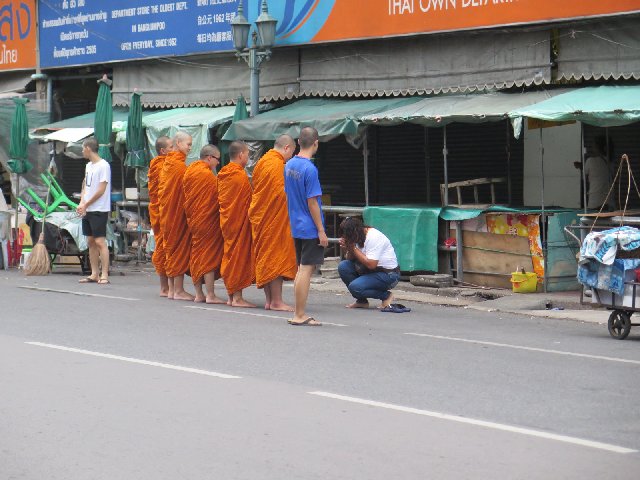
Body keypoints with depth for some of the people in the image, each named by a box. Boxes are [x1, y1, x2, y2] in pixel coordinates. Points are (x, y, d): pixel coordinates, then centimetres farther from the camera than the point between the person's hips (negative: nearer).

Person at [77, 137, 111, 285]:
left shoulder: (103, 165, -12)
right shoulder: (88, 166, 15)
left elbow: (101, 190, -16)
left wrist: (86, 204, -10)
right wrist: (81, 203, 1)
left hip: (99, 210, -9)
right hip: (87, 211, 9)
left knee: (100, 241, -11)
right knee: (91, 241, 9)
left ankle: (104, 275, -12)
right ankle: (94, 274, 13)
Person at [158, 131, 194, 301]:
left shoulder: (167, 164, 12)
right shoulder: (180, 165, -15)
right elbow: (186, 190, -15)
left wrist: (164, 207, 17)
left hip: (167, 213, 9)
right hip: (179, 213, -9)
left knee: (171, 248, 12)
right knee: (180, 248, -4)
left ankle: (171, 289, 15)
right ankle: (178, 290, -3)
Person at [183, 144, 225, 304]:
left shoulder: (189, 171, 8)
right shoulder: (208, 174, -16)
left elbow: (186, 198, 12)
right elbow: (216, 198, -11)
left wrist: (190, 215, 16)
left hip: (193, 219, 8)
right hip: (208, 220, -8)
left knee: (196, 255, 11)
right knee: (209, 255, -5)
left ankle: (198, 294, 15)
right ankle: (210, 295, -6)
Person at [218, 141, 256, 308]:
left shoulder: (222, 174, 9)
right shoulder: (240, 175, -16)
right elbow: (247, 201, -12)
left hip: (226, 220, 8)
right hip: (240, 221, -8)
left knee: (229, 256, 12)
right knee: (240, 256, -4)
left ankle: (231, 296, 17)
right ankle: (237, 297, -4)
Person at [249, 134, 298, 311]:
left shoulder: (261, 162, 14)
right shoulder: (278, 165, -15)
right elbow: (282, 193, -18)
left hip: (260, 217, 9)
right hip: (276, 218, -9)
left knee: (265, 258, 11)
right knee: (277, 257, -5)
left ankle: (269, 300, 15)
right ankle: (276, 301, -4)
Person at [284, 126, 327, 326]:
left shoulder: (289, 165, 7)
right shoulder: (310, 169, -18)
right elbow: (312, 202, -17)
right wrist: (321, 231, -13)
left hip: (296, 226, 8)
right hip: (310, 228, -8)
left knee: (302, 269, 15)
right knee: (306, 270, -4)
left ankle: (299, 314, 17)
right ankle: (300, 315, -1)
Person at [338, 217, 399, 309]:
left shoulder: (374, 237, -22)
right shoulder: (357, 237, 3)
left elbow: (371, 264, -29)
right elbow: (350, 259, 8)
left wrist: (353, 248, -21)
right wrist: (347, 249, -14)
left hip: (388, 275, -9)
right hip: (370, 271, 9)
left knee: (355, 287, -25)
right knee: (343, 266, -6)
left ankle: (386, 295, -3)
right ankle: (362, 301, 2)